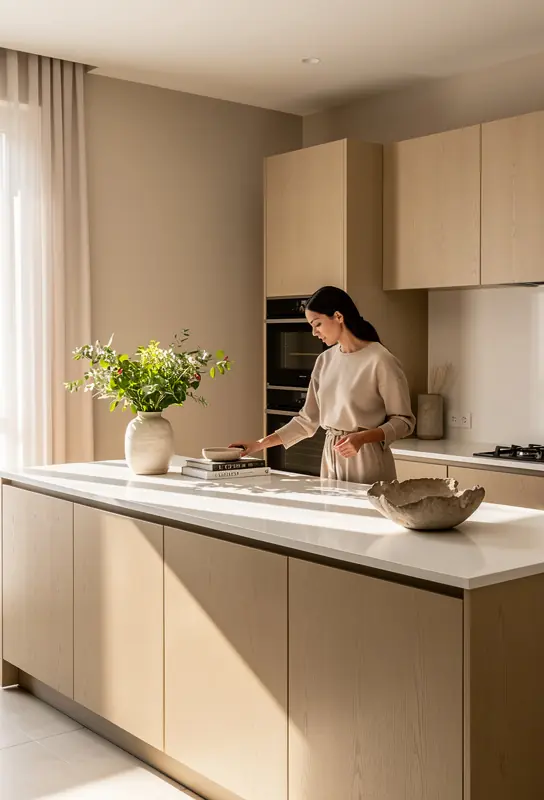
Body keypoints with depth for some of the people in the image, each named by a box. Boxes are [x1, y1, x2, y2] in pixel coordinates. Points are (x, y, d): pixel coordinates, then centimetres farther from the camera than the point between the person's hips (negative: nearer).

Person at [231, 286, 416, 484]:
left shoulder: (379, 360, -12)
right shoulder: (324, 361, 7)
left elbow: (403, 421, -9)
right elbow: (308, 420, 11)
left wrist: (362, 438, -22)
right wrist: (261, 444, 6)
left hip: (366, 462, -5)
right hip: (331, 460, 5)